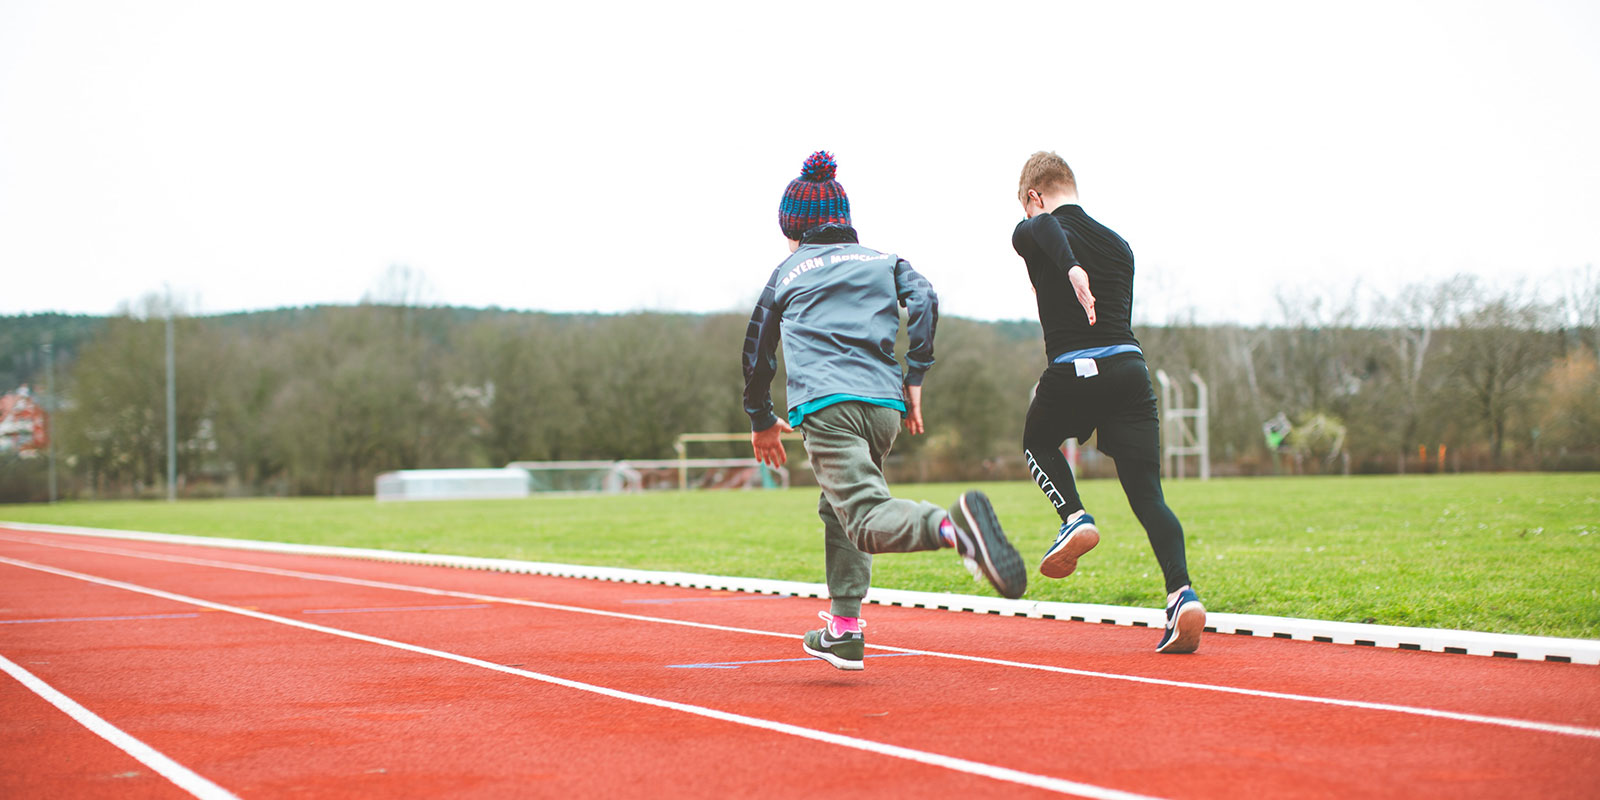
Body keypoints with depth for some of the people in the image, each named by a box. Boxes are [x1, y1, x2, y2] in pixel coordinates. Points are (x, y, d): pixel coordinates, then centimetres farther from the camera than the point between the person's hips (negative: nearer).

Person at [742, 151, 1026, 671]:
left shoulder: (787, 274, 22)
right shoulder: (883, 261, 24)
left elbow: (757, 352, 29)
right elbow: (924, 302, 5)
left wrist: (762, 421, 42)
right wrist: (914, 379, 7)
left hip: (825, 406, -4)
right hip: (884, 405, 4)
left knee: (868, 519, -19)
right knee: (839, 508, 24)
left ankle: (954, 524, -50)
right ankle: (843, 631, 23)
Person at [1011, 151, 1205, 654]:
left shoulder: (1031, 233, 5)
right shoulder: (1117, 244, 22)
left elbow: (1048, 227, -20)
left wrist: (1071, 269, -36)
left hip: (1073, 371, -3)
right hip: (1130, 364, 4)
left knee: (1037, 443, 28)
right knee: (1148, 494, 1)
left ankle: (1075, 518, 5)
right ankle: (1181, 591, -17)